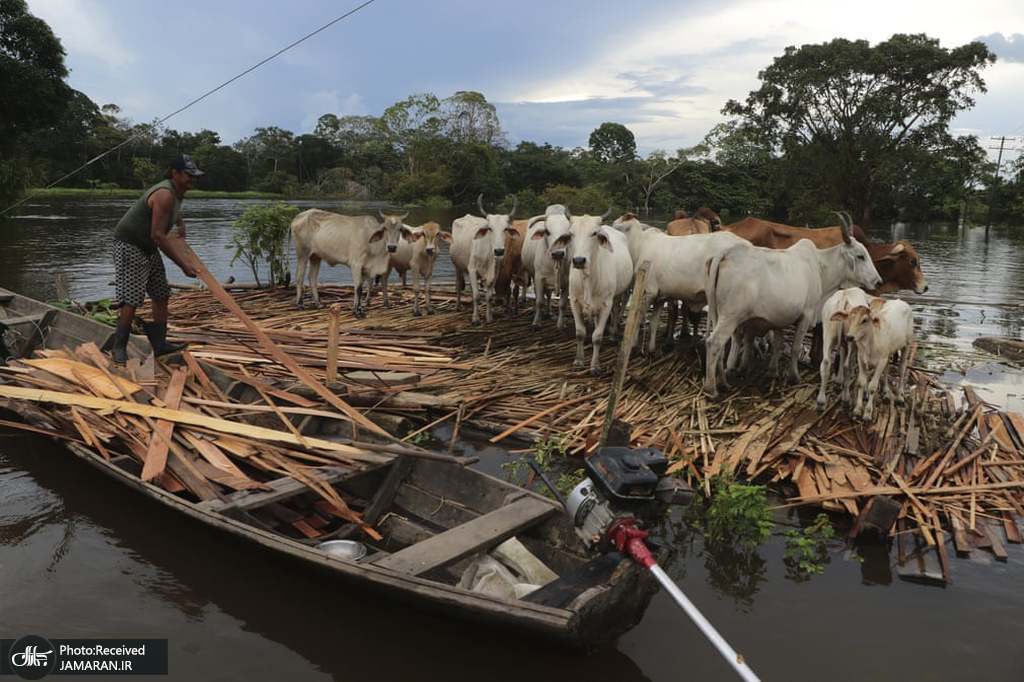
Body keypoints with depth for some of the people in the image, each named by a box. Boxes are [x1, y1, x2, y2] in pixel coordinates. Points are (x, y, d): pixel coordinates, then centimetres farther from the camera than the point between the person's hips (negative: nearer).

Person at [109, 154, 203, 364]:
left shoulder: (177, 193, 5)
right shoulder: (164, 194, -25)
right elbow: (158, 235, -28)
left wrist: (180, 224, 13)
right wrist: (183, 265, -27)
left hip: (149, 249, 10)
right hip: (129, 246, -10)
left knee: (161, 295, 8)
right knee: (131, 299, -12)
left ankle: (159, 343, 13)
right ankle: (119, 348, -1)